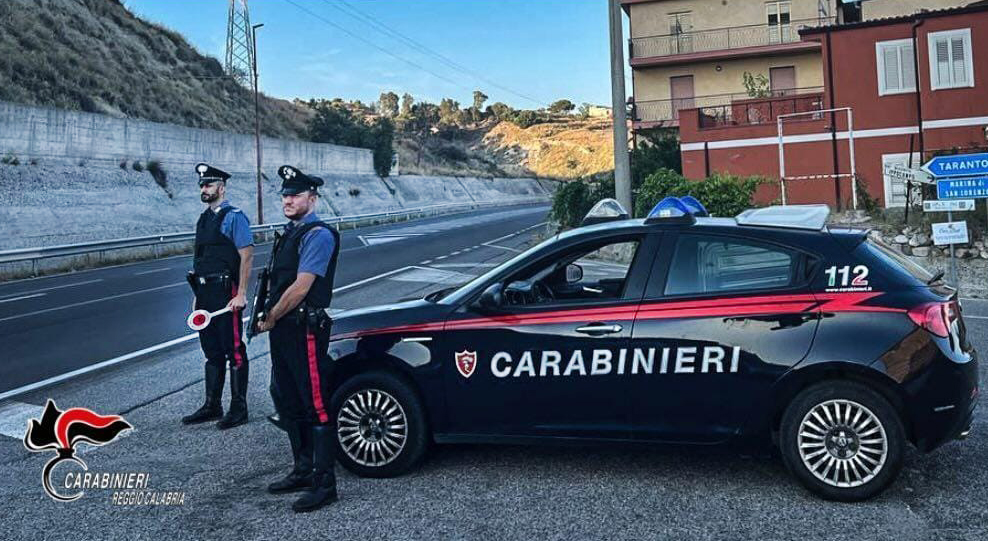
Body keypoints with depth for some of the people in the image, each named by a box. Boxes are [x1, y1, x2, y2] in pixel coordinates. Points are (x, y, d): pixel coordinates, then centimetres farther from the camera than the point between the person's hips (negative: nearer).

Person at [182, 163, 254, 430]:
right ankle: (212, 406, 25)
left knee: (234, 351, -2)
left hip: (226, 293, -8)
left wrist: (241, 294, -19)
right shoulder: (204, 218, 16)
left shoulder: (234, 217, -8)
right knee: (212, 352, 15)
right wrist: (198, 295, 17)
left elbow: (247, 256, -14)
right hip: (205, 293, 8)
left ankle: (238, 409, 6)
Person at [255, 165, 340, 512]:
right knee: (286, 401, 17)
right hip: (283, 331, 10)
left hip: (306, 330, -10)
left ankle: (324, 483, 5)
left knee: (316, 405, -4)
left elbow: (300, 289, -18)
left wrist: (270, 319, -7)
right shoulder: (290, 233, 15)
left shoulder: (318, 235, -13)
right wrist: (270, 318, 4)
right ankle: (303, 471, 31)